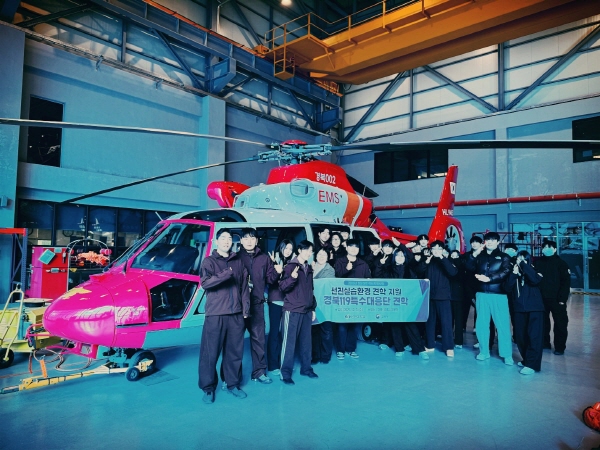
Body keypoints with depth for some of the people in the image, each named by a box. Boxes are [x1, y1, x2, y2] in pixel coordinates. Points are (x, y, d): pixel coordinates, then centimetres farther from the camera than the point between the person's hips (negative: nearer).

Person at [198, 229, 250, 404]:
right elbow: (204, 283, -15)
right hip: (215, 314, -3)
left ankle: (233, 384, 24)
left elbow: (244, 286, 11)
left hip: (236, 314, 4)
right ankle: (208, 388, 15)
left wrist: (246, 307, 3)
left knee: (235, 351, 10)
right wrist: (225, 274, -24)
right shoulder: (209, 261, 1)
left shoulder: (238, 262, 12)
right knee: (210, 352, 1)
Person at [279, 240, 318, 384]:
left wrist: (313, 308, 18)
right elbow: (282, 287, -13)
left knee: (306, 341, 12)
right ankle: (285, 372, 3)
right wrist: (292, 278, -30)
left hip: (306, 311, 7)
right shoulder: (291, 266, -7)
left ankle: (306, 368, 24)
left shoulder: (309, 269, 14)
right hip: (292, 311, -6)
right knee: (289, 342, -3)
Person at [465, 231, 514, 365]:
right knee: (481, 324, 7)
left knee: (502, 324, -3)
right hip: (482, 294, 3)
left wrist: (489, 278, -20)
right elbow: (470, 268, 3)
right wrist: (473, 255, -9)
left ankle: (507, 355, 6)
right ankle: (484, 351, 19)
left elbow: (506, 272, -10)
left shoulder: (504, 257, 6)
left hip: (498, 294, -3)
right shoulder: (479, 256, 15)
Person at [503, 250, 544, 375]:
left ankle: (532, 364, -6)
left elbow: (535, 280, -25)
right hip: (519, 309, 4)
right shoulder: (514, 273, 7)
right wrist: (514, 273, -16)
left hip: (534, 308, -4)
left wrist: (524, 265, -19)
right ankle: (526, 359, 26)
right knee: (520, 336, 9)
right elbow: (507, 288, -6)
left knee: (533, 336, -8)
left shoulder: (533, 271, -1)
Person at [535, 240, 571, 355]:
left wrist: (563, 298, -14)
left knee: (560, 323, 2)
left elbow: (566, 282, -8)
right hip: (541, 298, 3)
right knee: (543, 322, 13)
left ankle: (560, 347, 12)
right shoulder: (537, 262, 5)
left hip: (556, 299, -3)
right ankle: (544, 343, 27)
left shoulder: (560, 263, -4)